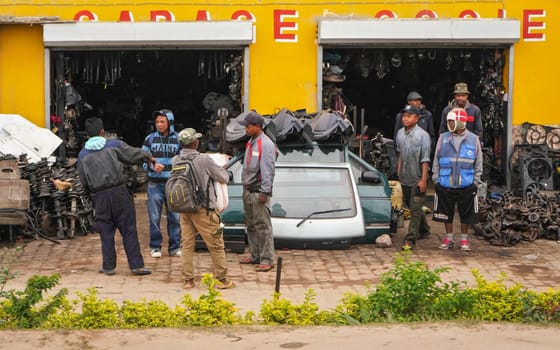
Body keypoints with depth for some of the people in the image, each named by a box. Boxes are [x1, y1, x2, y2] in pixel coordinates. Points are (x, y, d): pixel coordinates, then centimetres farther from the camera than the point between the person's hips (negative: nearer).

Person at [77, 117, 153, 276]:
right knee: (128, 230, 2)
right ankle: (136, 265, 1)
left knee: (106, 232, 10)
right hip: (119, 192, -2)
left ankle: (108, 266, 13)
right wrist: (149, 157, 28)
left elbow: (83, 181, 9)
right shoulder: (114, 145, 0)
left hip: (100, 197, 2)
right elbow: (134, 154, 10)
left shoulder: (83, 154, 5)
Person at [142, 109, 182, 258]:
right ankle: (155, 247, 10)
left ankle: (175, 247, 11)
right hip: (155, 183, 0)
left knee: (174, 217, 3)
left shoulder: (178, 139, 5)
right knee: (154, 217, 1)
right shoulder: (150, 139, 5)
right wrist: (152, 166, -14)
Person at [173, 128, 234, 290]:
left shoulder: (176, 161, -1)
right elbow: (224, 178, -8)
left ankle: (188, 280, 13)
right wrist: (221, 169, 16)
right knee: (216, 246, 5)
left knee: (187, 244, 12)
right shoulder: (204, 160, -16)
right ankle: (221, 279, 10)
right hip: (202, 210, -5)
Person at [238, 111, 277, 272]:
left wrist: (264, 192, -18)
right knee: (251, 225, 14)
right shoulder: (251, 142, 14)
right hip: (248, 190, 9)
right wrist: (245, 186, 15)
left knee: (263, 225, -8)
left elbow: (268, 170, -17)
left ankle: (267, 259, -5)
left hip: (259, 191, -9)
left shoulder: (266, 144, -14)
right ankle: (255, 255, 23)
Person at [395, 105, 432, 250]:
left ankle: (410, 239, -6)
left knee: (415, 208, -7)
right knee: (410, 206, 19)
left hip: (417, 178, -7)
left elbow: (425, 159, -14)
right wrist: (399, 168, 19)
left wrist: (423, 179, -16)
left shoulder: (422, 135, -13)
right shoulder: (400, 133, 6)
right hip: (405, 178, 7)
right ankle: (424, 230, 37)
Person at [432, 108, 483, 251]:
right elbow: (436, 161, 9)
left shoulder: (473, 139, 0)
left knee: (466, 214, 6)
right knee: (446, 213, 9)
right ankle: (449, 238, 24)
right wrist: (436, 179, 4)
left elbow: (478, 163, 7)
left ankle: (464, 239, 21)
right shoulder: (443, 138, 4)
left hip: (466, 185, -1)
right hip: (445, 185, 1)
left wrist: (475, 181, 3)